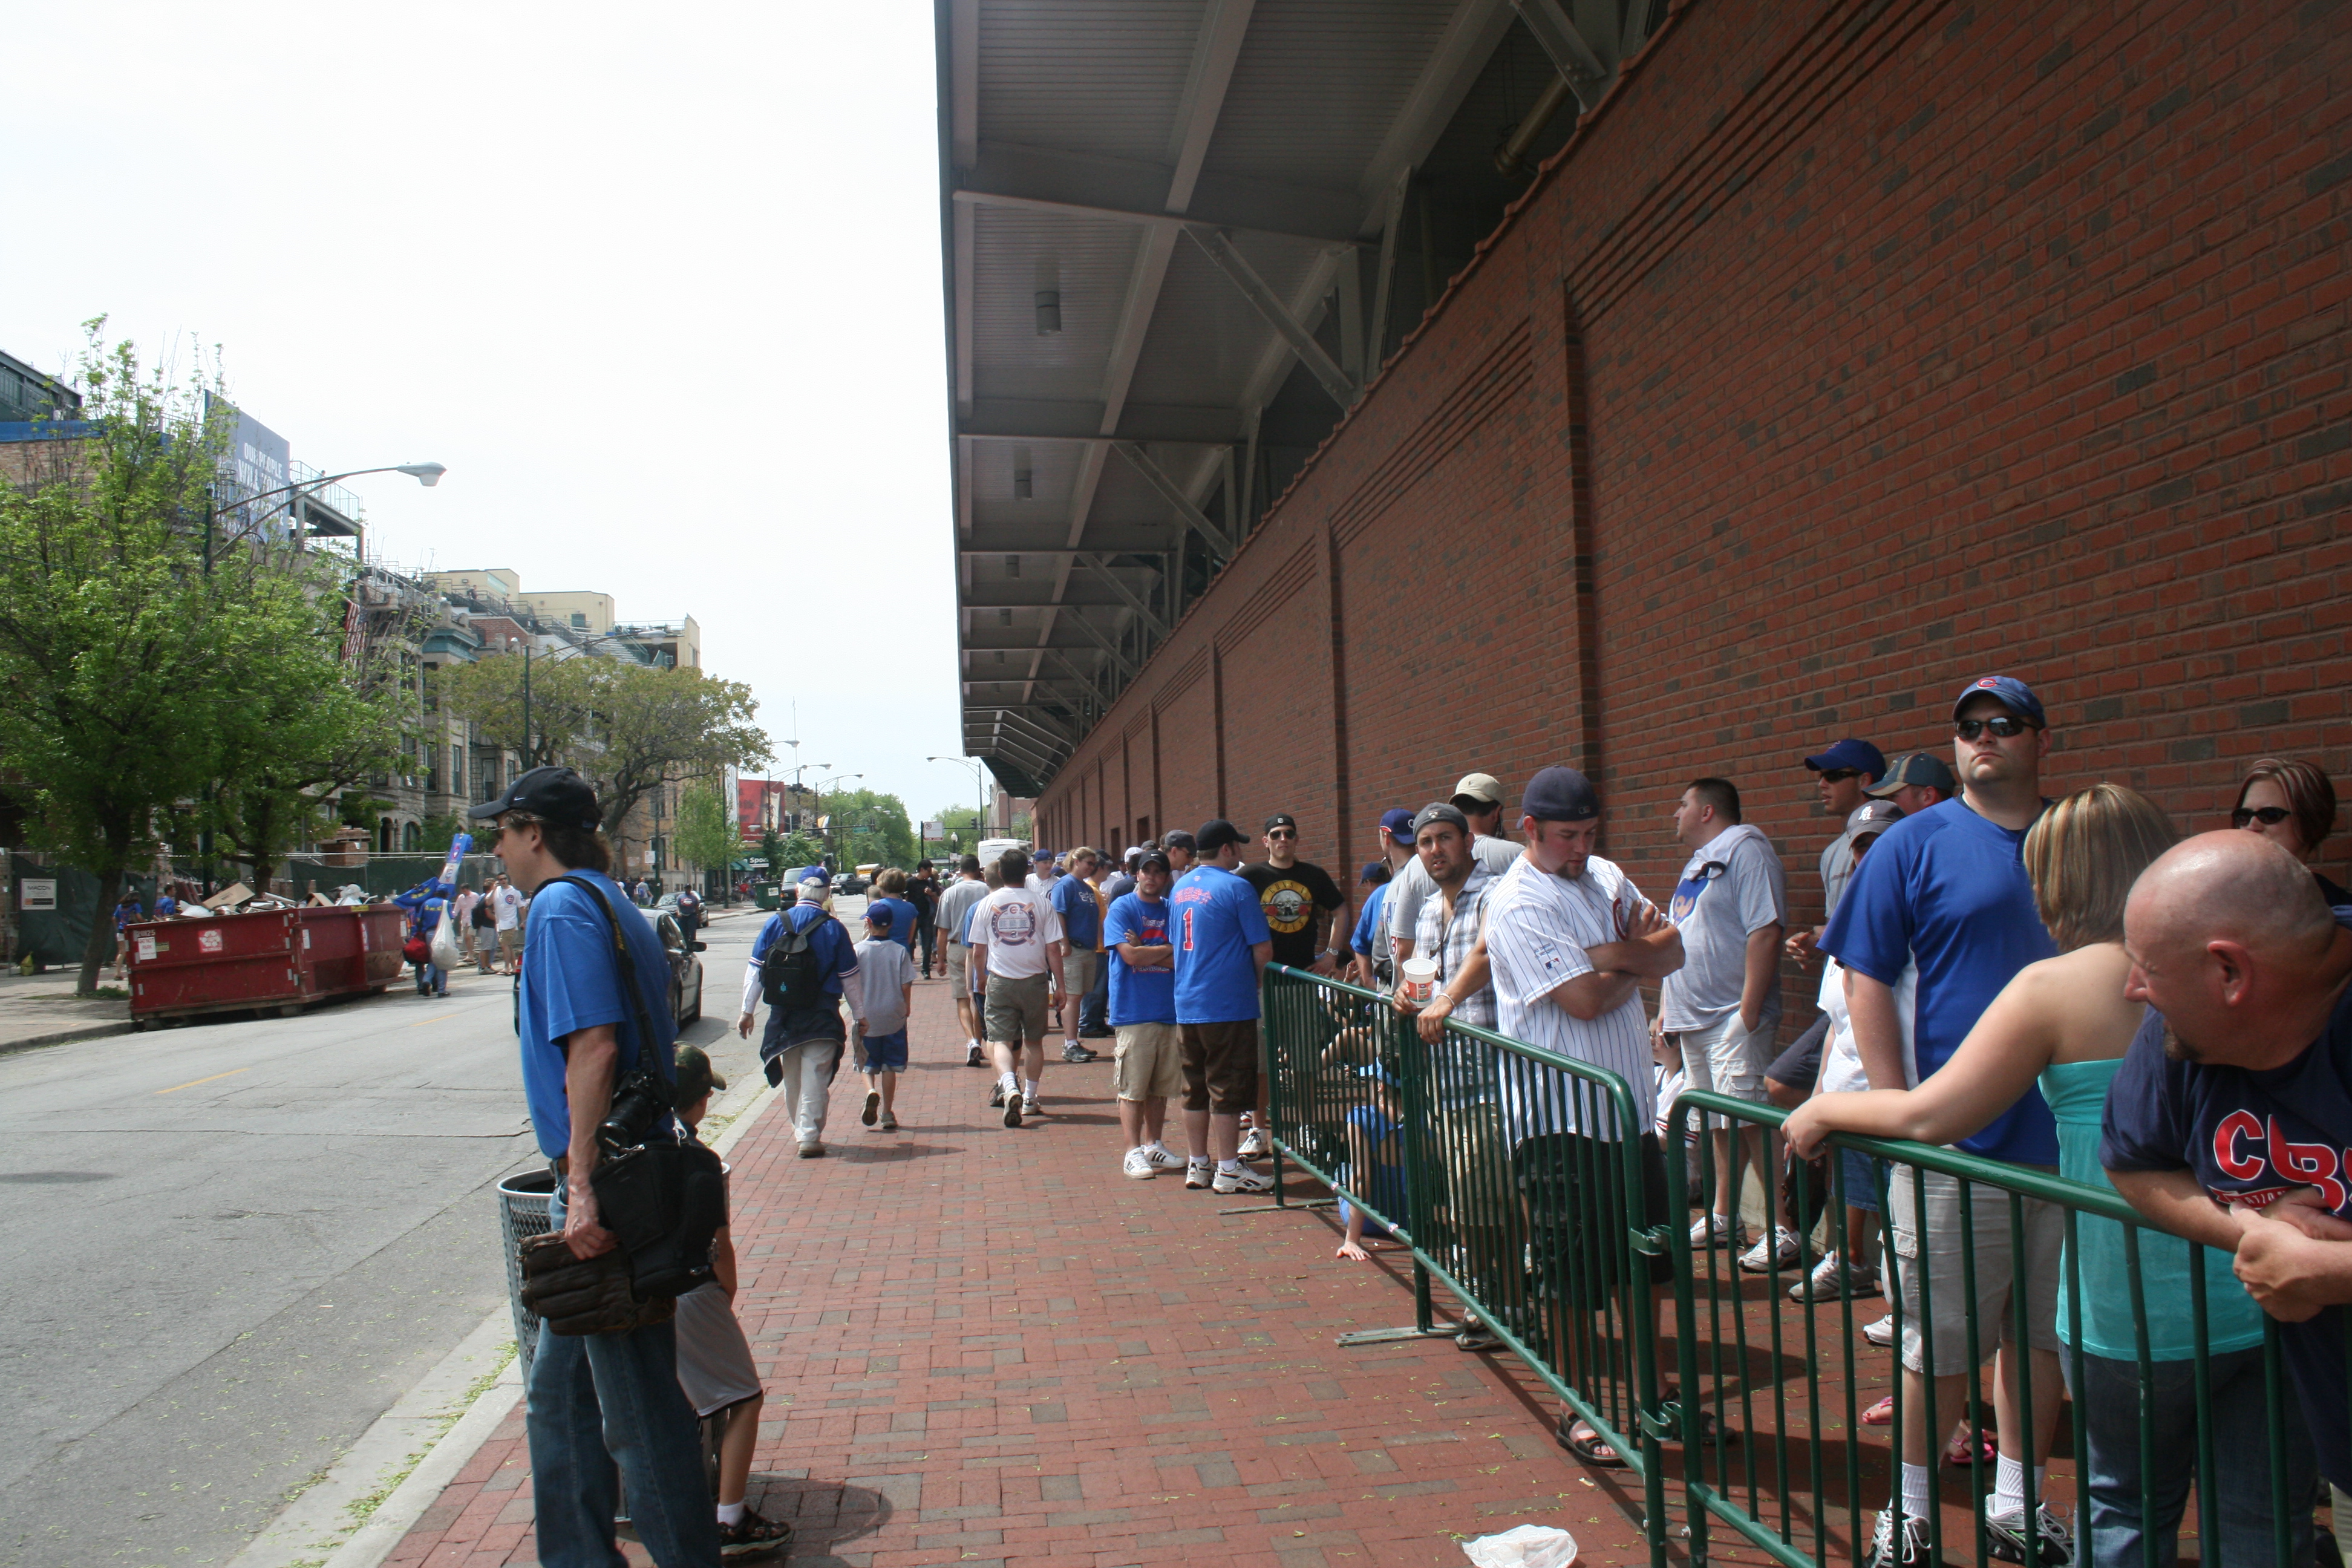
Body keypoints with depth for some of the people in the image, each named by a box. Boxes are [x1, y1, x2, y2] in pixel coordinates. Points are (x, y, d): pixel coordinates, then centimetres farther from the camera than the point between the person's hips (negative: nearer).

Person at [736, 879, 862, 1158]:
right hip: (821, 1017, -3)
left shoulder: (775, 922, 1)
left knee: (792, 1079, 17)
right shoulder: (833, 928, -5)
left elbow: (755, 970, 1)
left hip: (783, 1015, 3)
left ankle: (801, 1131, 27)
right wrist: (860, 1015, 8)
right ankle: (810, 1137, -1)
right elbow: (849, 978, -2)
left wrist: (747, 1011, 6)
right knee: (815, 1078, 2)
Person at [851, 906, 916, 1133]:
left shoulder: (858, 950, -8)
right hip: (893, 1016, 1)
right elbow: (906, 985, -5)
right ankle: (887, 1113, 13)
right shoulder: (900, 951, -6)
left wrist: (857, 1012, 10)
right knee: (890, 1066, 11)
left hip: (866, 1019, -1)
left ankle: (871, 1091, -16)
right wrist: (906, 1007, 12)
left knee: (867, 1063, 12)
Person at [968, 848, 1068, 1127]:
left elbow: (978, 951, 4)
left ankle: (1010, 1088, -27)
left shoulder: (986, 904, -1)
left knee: (1001, 1041, -1)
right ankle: (1029, 1099, 22)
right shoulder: (1042, 903, -3)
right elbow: (1053, 949, -4)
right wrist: (1060, 984, 4)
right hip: (1034, 981, 1)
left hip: (999, 981, -1)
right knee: (1033, 1041, 16)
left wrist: (981, 979, 21)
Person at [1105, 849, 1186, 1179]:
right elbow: (1131, 956, -14)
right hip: (1134, 1011, -5)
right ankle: (1133, 1152, 3)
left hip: (1170, 1010, 5)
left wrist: (1146, 951, -10)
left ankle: (1154, 1145, 22)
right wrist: (1168, 949, -3)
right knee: (1132, 1087, -3)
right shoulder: (1121, 908, -2)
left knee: (1161, 1086, 11)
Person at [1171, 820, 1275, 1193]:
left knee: (1195, 1087, 13)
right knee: (1228, 1089, 0)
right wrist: (1255, 983, 6)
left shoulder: (1180, 888, 10)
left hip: (1186, 1005, 7)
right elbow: (1263, 949, -11)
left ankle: (1197, 1166, 19)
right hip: (1228, 1006, -7)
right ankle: (1228, 1171, 5)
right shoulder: (1236, 888, -12)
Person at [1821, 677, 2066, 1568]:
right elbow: (1867, 982, -4)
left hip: (2067, 1136, 3)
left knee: (2043, 1330, 14)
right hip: (1953, 1139, -3)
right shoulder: (1916, 845, -2)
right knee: (1939, 1343, 5)